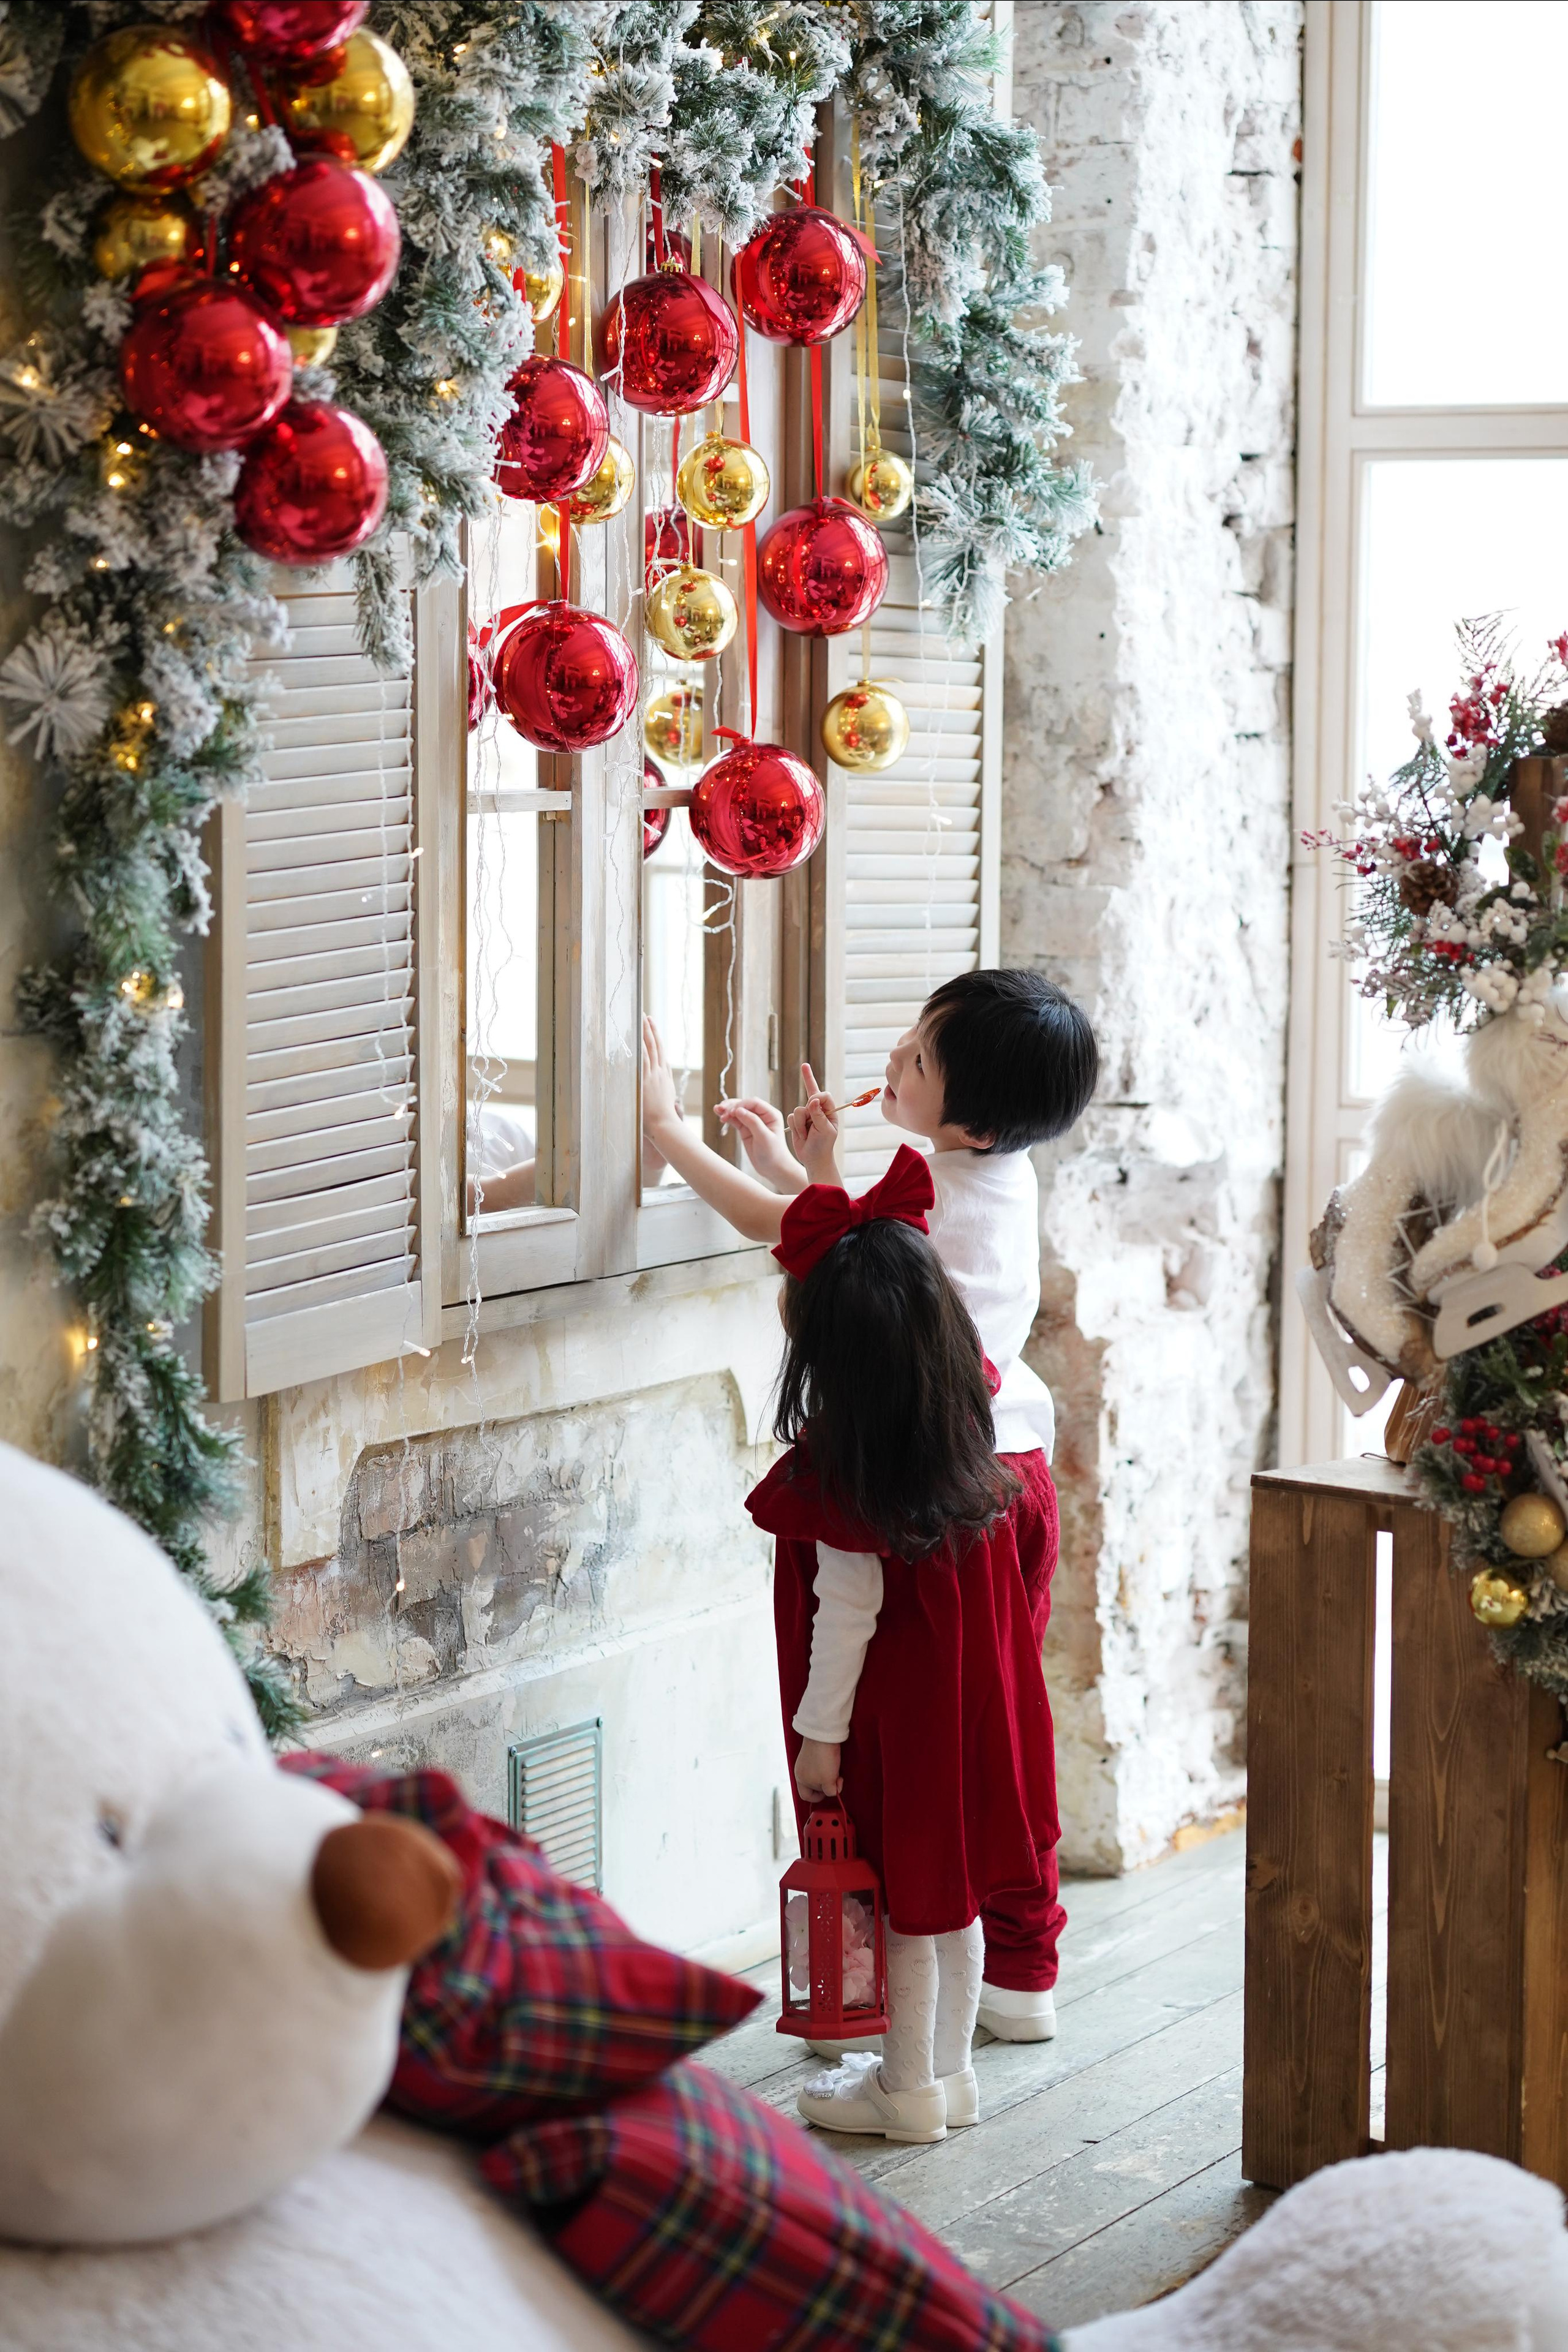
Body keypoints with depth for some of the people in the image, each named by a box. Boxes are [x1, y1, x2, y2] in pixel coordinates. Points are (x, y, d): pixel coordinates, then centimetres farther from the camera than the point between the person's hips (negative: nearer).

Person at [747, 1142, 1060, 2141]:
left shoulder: (836, 1467, -24)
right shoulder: (965, 1414, -5)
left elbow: (849, 1611, -21)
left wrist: (821, 1732, -11)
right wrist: (824, 1177, 21)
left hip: (894, 1714, -7)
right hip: (974, 1693, 7)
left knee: (904, 1896, 6)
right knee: (952, 1891, 17)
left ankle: (909, 2088, 19)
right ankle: (949, 2070, 29)